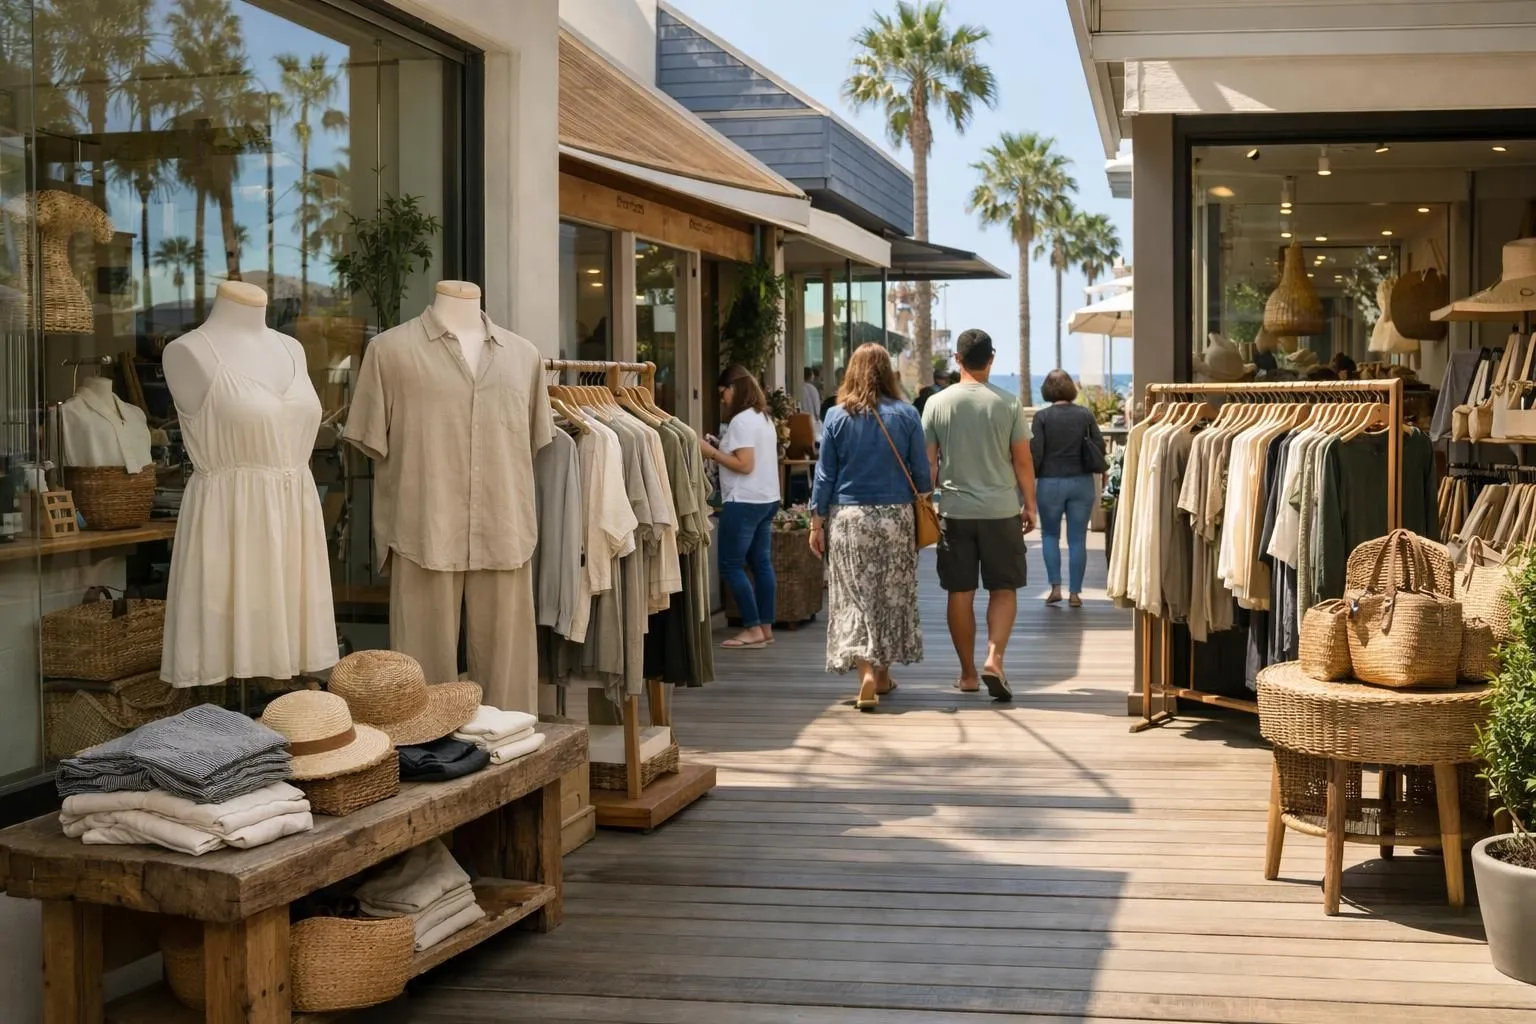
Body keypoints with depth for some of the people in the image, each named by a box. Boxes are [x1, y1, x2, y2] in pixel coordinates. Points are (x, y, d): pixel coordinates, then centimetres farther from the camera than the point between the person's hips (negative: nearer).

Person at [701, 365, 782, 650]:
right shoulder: (764, 418, 15)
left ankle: (753, 629, -4)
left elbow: (745, 465, -20)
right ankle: (765, 627, 12)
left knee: (731, 565, -4)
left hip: (744, 502, -10)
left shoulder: (741, 421, -15)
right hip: (767, 499, 10)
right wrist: (721, 449, 16)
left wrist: (712, 453, -12)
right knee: (762, 563, 10)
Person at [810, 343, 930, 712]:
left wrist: (817, 522, 6)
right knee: (891, 595, 14)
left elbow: (825, 474, 0)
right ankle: (883, 674, 25)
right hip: (895, 516, 1)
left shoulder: (837, 417, -2)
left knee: (855, 597, 2)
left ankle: (866, 673, -14)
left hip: (848, 516, -1)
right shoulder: (906, 415, -2)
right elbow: (921, 473, 1)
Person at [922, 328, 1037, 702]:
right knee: (1003, 590, 7)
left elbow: (928, 463, 2)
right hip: (1001, 511, -1)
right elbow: (1023, 461, 0)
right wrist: (1030, 505, 12)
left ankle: (968, 673, 14)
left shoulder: (938, 403, -1)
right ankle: (994, 658, -11)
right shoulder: (1008, 403, -3)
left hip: (955, 511, 1)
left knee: (960, 593, 8)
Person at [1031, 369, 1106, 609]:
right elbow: (1100, 448, 3)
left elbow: (1035, 453, -9)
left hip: (1050, 482, -2)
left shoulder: (1042, 416, -8)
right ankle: (1075, 592, 7)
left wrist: (1031, 480, 2)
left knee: (1050, 534, 14)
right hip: (1082, 482, 2)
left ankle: (1055, 587, 3)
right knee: (1077, 539, 6)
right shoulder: (1086, 414, 0)